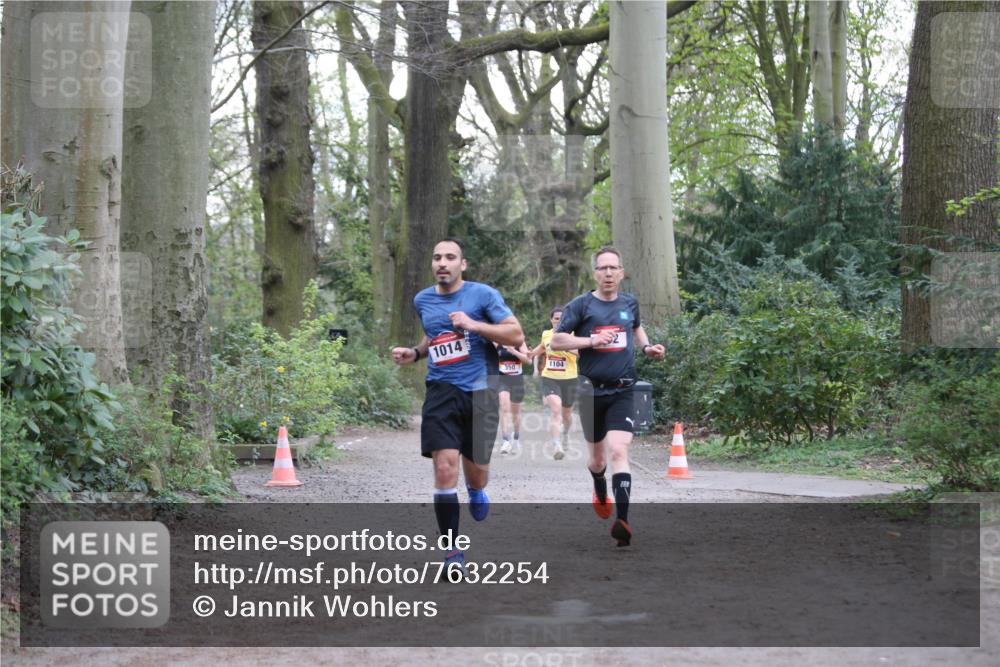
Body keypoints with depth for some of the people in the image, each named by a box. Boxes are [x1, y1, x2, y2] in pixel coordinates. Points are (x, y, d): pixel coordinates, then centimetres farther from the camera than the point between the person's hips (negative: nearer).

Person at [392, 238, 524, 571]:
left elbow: (516, 335, -8)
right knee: (445, 467, -14)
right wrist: (414, 353, 12)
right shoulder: (422, 300, 11)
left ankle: (476, 491, 48)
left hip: (479, 391, -2)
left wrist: (473, 324, -17)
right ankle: (452, 550, -6)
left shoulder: (483, 294, -3)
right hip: (442, 391, 2)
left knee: (476, 470, 7)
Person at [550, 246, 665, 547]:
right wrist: (592, 341, -17)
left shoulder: (629, 303, 8)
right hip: (592, 390, 0)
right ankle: (600, 494, 49)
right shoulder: (581, 305, -3)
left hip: (622, 392, 0)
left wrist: (646, 347, 11)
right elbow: (557, 341, -6)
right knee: (597, 456, 15)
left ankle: (622, 520, -26)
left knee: (619, 451, -18)